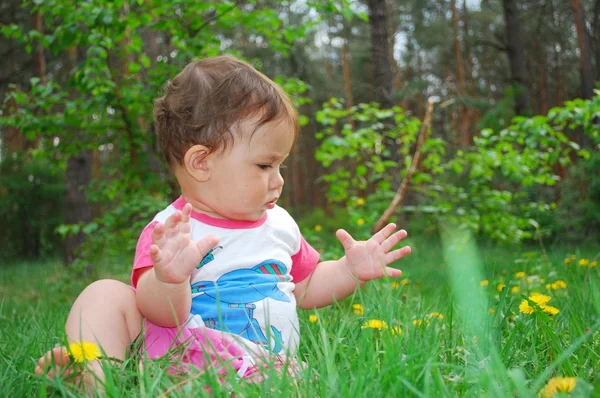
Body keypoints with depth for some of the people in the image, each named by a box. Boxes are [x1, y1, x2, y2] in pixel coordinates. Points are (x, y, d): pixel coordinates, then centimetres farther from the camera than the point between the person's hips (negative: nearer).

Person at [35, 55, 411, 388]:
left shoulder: (279, 223, 15)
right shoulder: (170, 232, -4)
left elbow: (305, 288, 29)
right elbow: (164, 313, -18)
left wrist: (351, 270, 13)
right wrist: (168, 278, -40)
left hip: (260, 364, 3)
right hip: (183, 348, -2)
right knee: (105, 294, -14)